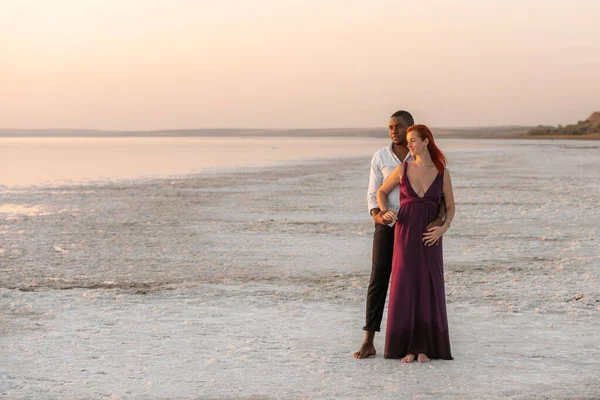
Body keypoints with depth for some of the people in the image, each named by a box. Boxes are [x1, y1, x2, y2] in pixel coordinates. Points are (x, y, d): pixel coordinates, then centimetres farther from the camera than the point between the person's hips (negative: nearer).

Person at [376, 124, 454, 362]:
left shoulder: (442, 172, 2)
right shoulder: (403, 169, 3)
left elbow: (450, 208, 8)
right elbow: (381, 192, 14)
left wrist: (443, 228, -11)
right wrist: (385, 213, -7)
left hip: (429, 237, 0)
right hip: (405, 234, 0)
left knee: (428, 289, -1)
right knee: (405, 289, -3)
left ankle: (424, 347, 9)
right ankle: (407, 347, 5)